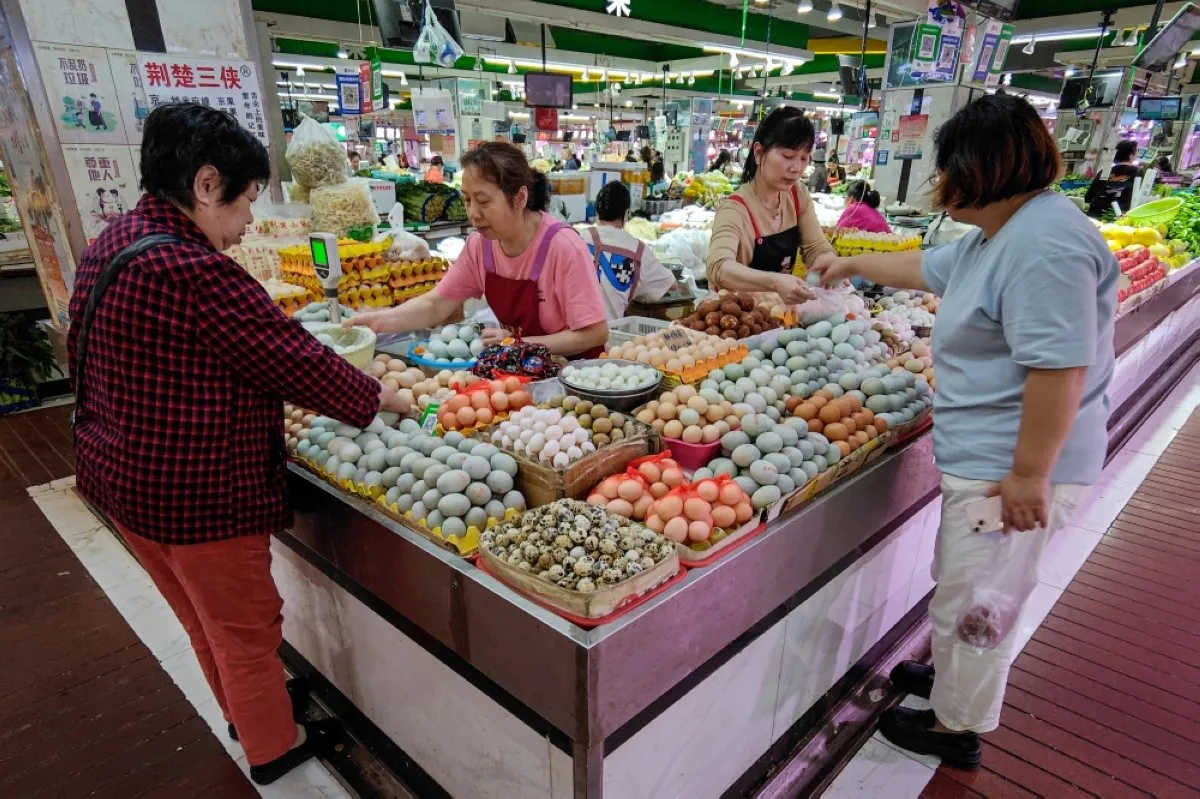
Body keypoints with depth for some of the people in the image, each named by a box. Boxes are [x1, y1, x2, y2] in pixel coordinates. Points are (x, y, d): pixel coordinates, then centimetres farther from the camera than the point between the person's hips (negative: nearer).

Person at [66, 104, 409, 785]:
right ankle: (274, 745, 37)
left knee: (205, 619, 27)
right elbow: (299, 362, -25)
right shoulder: (196, 273, -29)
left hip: (122, 477, 10)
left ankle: (246, 708, 51)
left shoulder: (113, 244, 3)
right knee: (246, 627, 14)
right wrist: (383, 398, -9)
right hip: (199, 498, -9)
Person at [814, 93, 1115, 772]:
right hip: (984, 459, 10)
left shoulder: (1044, 244, -23)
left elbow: (1059, 368, -27)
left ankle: (957, 728, 27)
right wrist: (852, 265, 39)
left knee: (974, 601, 6)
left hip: (1012, 468, -10)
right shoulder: (997, 236, 11)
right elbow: (926, 268, 29)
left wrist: (1030, 474, -25)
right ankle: (954, 676, 46)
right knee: (964, 587, 25)